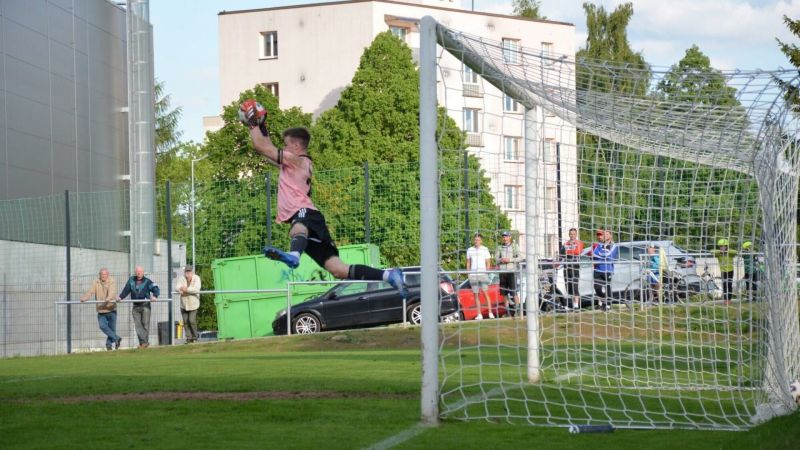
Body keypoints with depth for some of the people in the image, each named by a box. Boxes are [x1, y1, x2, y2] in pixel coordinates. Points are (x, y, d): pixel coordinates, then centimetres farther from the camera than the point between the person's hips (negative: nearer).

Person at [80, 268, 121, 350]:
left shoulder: (111, 282, -5)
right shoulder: (96, 282, 2)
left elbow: (112, 291, -23)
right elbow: (90, 291, -9)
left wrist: (109, 298, -45)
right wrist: (84, 298, -29)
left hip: (111, 309, -1)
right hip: (101, 310, 1)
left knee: (112, 328, 2)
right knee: (102, 326, -17)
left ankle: (109, 344, 18)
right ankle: (116, 338, -9)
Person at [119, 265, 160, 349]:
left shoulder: (147, 281, -2)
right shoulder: (131, 280, 10)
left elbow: (156, 289, -9)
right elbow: (126, 290, 8)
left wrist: (154, 296, -29)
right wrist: (120, 297, -9)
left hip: (145, 305, -3)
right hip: (136, 306, 3)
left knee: (145, 324, -4)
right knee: (138, 324, -6)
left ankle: (144, 342, 1)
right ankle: (143, 342, -9)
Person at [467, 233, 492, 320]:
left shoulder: (485, 250, 3)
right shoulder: (470, 250, 10)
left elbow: (488, 263, 5)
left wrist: (487, 273, -5)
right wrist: (468, 273, 7)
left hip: (483, 274, -3)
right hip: (473, 275, 3)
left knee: (485, 293, -12)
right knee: (476, 295, 2)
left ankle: (490, 313, -9)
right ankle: (479, 315, 4)